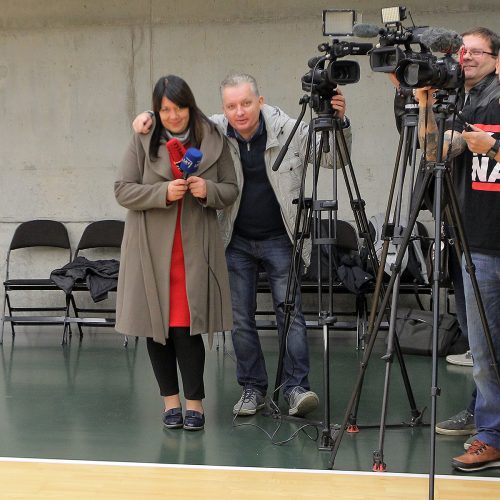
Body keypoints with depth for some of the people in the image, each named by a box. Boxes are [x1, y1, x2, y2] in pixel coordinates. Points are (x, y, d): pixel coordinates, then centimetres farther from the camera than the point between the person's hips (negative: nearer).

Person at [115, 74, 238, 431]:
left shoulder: (214, 141, 4)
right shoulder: (143, 141, 2)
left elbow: (231, 190, 8)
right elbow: (122, 190, -2)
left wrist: (208, 190, -14)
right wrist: (164, 192, -17)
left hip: (195, 248, -1)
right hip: (152, 248, 1)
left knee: (188, 325, -5)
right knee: (156, 324, 6)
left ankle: (194, 401, 7)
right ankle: (171, 400, 18)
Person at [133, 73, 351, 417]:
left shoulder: (289, 130, -13)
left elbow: (334, 157, -3)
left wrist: (339, 123, -21)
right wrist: (149, 118, -16)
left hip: (281, 239, -2)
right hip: (236, 241, 2)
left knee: (290, 311, -6)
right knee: (241, 318, 6)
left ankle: (296, 387, -2)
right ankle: (253, 388, 17)